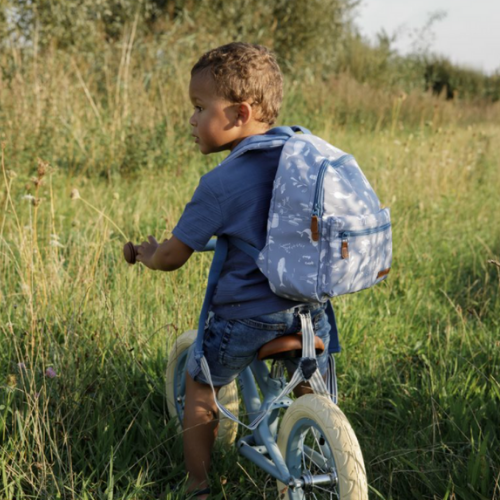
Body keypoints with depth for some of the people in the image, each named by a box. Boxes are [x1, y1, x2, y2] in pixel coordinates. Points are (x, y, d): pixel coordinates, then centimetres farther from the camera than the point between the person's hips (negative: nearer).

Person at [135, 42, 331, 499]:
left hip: (245, 318, -5)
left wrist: (148, 253, 14)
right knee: (315, 394, 23)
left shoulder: (220, 184, -16)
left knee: (199, 383, 19)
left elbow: (172, 257, -8)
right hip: (308, 312, 5)